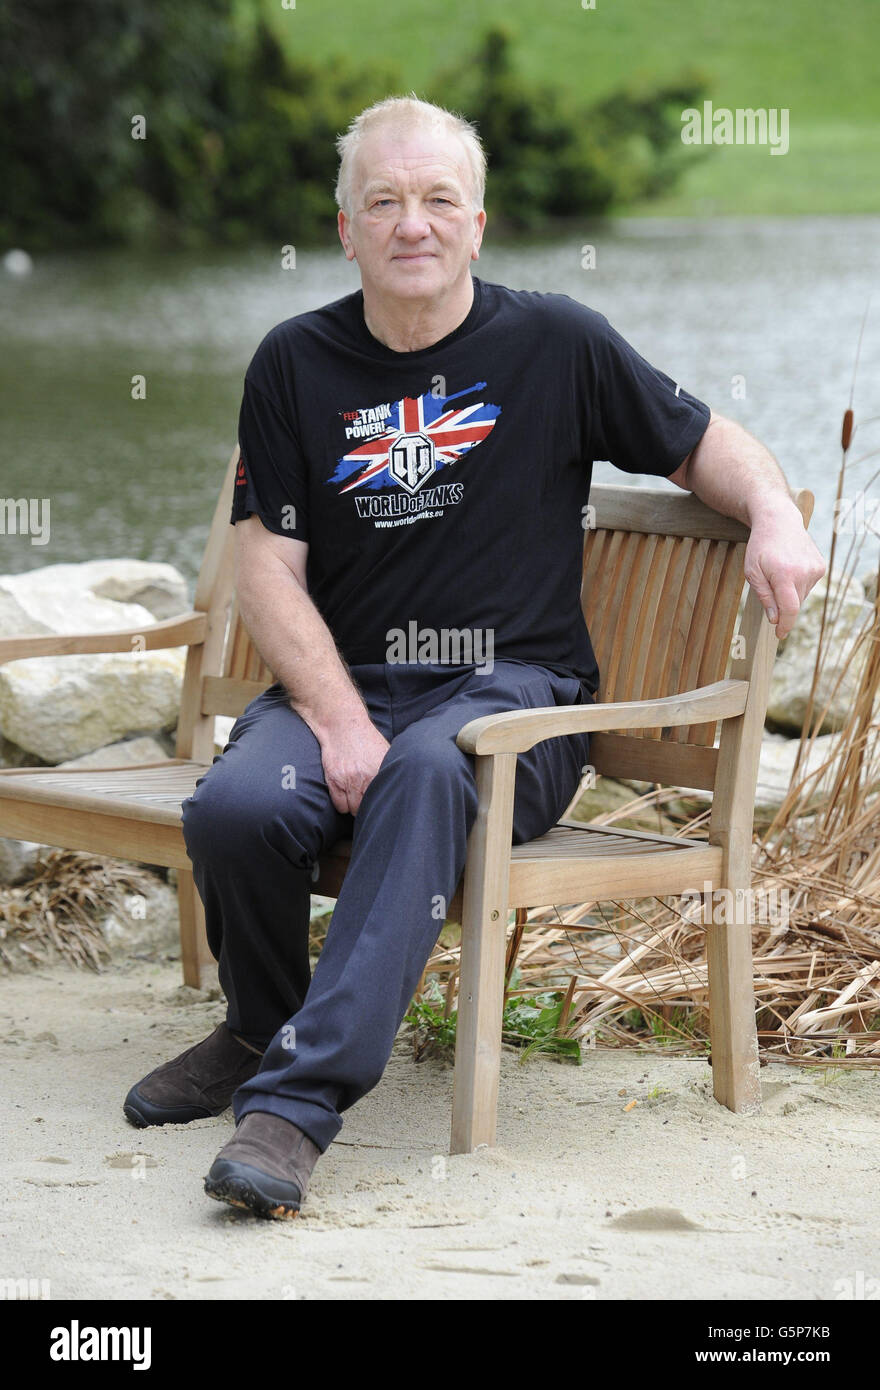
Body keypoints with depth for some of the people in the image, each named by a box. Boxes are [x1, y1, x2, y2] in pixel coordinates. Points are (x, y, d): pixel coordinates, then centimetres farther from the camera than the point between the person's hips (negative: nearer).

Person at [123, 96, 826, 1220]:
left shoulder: (555, 345, 5)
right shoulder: (295, 365, 7)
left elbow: (703, 444, 17)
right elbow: (269, 570, 1)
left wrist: (776, 518, -7)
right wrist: (342, 723, -14)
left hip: (514, 687, -2)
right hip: (340, 680, 2)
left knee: (428, 772, -38)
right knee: (234, 809, -30)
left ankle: (298, 1097, -42)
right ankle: (261, 1029, 4)